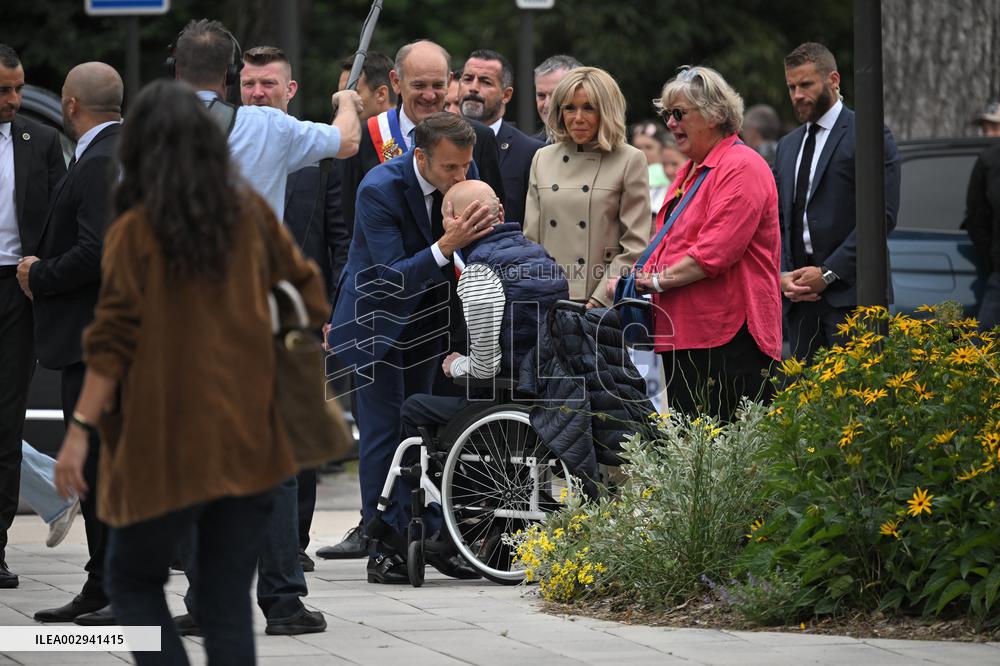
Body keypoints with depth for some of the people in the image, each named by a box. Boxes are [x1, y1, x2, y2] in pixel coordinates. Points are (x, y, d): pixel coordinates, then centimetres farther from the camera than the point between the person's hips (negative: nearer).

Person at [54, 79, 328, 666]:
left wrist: (81, 429, -9)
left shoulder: (135, 231, -8)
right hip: (250, 440, 4)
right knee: (228, 598, 9)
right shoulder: (250, 212, 4)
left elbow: (114, 342, -11)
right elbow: (305, 288, 13)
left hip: (167, 443, -4)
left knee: (134, 581, 12)